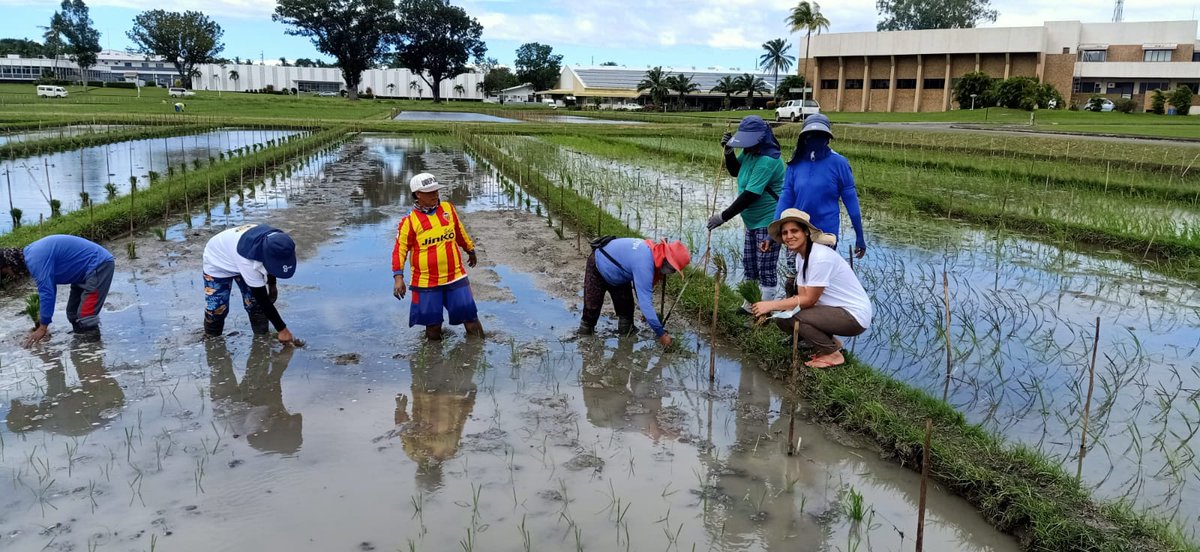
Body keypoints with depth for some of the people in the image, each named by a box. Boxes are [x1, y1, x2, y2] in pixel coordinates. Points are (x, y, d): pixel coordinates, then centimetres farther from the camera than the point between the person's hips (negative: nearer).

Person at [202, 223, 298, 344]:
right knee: (216, 307, -7)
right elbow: (263, 299, -37)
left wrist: (272, 284, 9)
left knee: (255, 303, -6)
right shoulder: (247, 260, -46)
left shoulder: (276, 241, -30)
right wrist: (282, 329, -32)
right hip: (217, 263, -5)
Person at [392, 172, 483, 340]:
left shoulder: (448, 209, 4)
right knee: (432, 324, 6)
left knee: (470, 317, 4)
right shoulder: (409, 220, -7)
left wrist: (471, 251, 31)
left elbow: (460, 232, 20)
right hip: (426, 282, -3)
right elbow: (399, 249, -6)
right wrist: (398, 277, -14)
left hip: (456, 276, 3)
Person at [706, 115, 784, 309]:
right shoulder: (750, 151, 2)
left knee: (766, 269, -2)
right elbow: (735, 171, 20)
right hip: (752, 220, 10)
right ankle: (749, 305, 31)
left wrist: (723, 217, -25)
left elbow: (750, 195, -28)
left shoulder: (767, 161, -26)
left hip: (768, 221, -10)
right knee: (749, 264, 18)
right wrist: (729, 151, 0)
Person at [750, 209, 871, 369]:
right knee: (782, 319, -3)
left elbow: (809, 300, -21)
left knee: (791, 317, -22)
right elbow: (801, 295, 2)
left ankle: (832, 354, -4)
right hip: (836, 310, 9)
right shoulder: (800, 256, 5)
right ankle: (829, 343, 12)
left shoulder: (821, 257, -24)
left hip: (854, 316, -9)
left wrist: (771, 305, -19)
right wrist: (769, 310, -14)